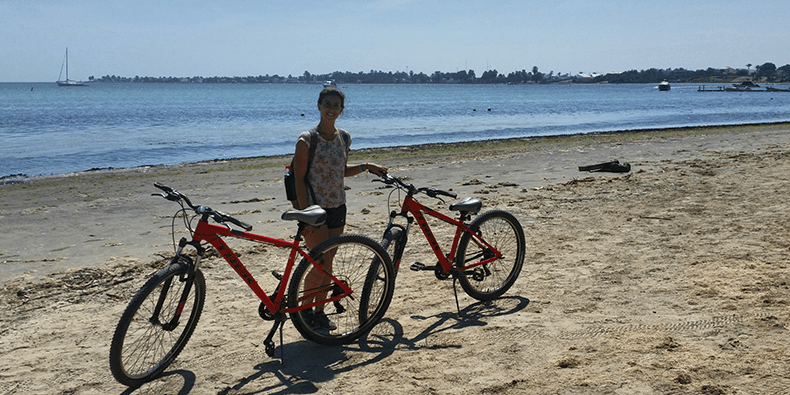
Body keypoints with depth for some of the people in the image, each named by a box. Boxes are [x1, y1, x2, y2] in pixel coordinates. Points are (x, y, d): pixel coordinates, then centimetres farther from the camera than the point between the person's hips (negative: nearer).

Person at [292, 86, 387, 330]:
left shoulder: (344, 138, 7)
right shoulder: (307, 140, -11)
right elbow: (299, 179, -12)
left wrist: (366, 167, 5)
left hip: (337, 208, 6)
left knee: (327, 263, 10)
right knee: (322, 265, -8)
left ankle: (319, 311, 23)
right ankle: (304, 311, 12)